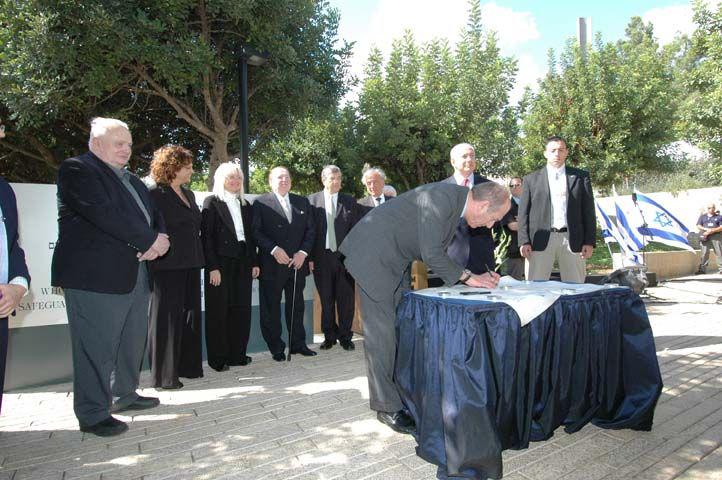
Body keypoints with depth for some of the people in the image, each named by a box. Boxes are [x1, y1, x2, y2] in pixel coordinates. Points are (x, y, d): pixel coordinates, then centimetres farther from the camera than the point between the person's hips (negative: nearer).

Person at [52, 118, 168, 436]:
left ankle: (123, 395, 30)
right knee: (96, 347, -3)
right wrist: (150, 240, -15)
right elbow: (104, 214, -19)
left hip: (135, 275, 9)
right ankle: (93, 414, 9)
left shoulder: (133, 181, 21)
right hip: (96, 277, -8)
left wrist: (157, 242, -5)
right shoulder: (76, 169, -5)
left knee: (133, 342, 14)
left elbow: (154, 216, 18)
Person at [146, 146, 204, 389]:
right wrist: (160, 250, -15)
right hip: (167, 266, -8)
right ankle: (164, 374, 10)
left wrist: (197, 257, 14)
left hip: (190, 264, 8)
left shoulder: (188, 194, 16)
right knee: (167, 318, 0)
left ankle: (187, 365, 24)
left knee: (190, 315, 12)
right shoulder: (155, 194, -8)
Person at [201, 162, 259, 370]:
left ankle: (237, 354, 16)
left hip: (243, 263, 5)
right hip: (221, 264, -5)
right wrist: (212, 267, -15)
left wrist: (254, 263, 8)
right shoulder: (212, 202, -1)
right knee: (219, 311, 1)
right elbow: (206, 236, -8)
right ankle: (218, 358, 10)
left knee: (242, 309, 6)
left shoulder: (246, 205, 16)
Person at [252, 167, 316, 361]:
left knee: (296, 306, 13)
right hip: (272, 265, -3)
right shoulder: (261, 203, -1)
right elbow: (256, 232, -8)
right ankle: (276, 348, 16)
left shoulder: (303, 202, 12)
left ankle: (298, 344, 25)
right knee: (271, 308, 4)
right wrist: (274, 249, -18)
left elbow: (310, 230, 9)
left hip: (297, 263, 4)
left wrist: (303, 252, -5)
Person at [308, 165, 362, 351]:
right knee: (326, 300, 8)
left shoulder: (350, 201, 6)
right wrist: (309, 257, -4)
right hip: (321, 258, 0)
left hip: (345, 257, 0)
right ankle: (329, 336, 22)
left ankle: (345, 337, 17)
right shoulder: (312, 200, 4)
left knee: (346, 299, 4)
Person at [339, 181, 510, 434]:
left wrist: (475, 278, 2)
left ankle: (401, 392, 25)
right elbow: (431, 254, -25)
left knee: (400, 326, 13)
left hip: (396, 260, 10)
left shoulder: (456, 203, 6)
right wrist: (467, 277, -12)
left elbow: (437, 253, 11)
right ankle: (387, 406, 4)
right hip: (374, 255, -10)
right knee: (381, 332, -6)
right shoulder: (442, 197, -23)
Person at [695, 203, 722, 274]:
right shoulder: (702, 216, 15)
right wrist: (706, 229, -10)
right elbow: (698, 226, 8)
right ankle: (702, 269, -3)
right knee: (704, 253, -4)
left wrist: (713, 230, -14)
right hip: (705, 237, 0)